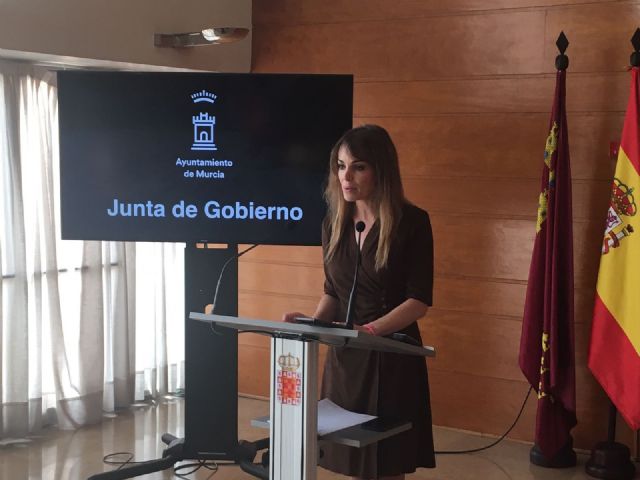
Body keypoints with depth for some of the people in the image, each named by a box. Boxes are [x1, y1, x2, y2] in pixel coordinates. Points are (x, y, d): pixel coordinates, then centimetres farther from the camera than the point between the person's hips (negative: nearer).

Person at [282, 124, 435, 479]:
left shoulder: (411, 221, -9)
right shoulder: (334, 221, 6)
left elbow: (420, 299, -12)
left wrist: (369, 329, -23)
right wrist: (313, 323, -6)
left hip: (393, 357, -4)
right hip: (344, 357, 4)